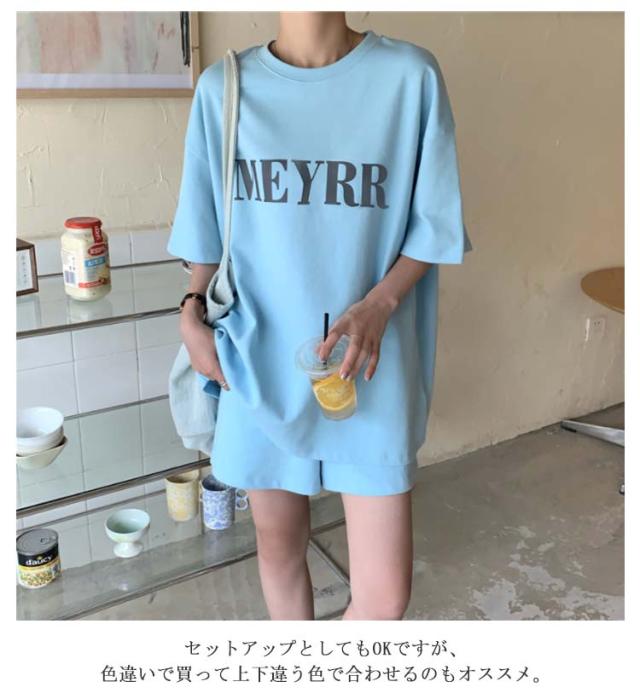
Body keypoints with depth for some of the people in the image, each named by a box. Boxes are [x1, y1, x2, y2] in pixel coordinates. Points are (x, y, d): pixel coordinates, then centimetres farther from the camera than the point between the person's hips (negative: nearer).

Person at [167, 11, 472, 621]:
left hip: (368, 366, -1)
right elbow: (207, 227, 10)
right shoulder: (223, 88, 1)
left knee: (385, 594, 0)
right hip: (261, 363, 2)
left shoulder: (411, 76, -5)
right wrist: (191, 314, -4)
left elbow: (434, 224, 0)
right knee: (279, 544, 18)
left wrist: (377, 305, -15)